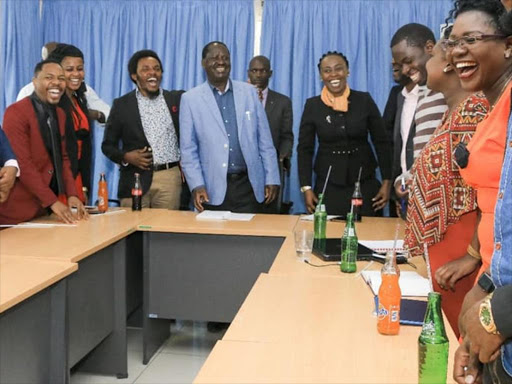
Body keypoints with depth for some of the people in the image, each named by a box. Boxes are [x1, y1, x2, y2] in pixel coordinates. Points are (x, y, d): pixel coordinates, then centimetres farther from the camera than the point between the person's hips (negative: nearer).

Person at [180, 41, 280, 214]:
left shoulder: (249, 92, 6)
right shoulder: (191, 98, 1)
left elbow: (265, 141, 7)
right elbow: (188, 149, 1)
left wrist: (272, 179, 4)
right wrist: (196, 185, -9)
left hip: (249, 186, 1)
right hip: (213, 190, -1)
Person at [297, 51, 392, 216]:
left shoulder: (364, 100, -1)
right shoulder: (312, 105, -1)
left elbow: (382, 142, 2)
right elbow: (304, 149, 1)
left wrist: (386, 182, -2)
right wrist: (306, 187, -5)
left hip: (365, 183, 0)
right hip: (327, 185, 0)